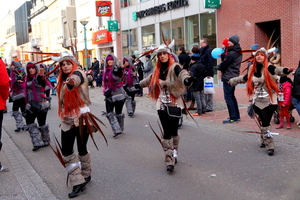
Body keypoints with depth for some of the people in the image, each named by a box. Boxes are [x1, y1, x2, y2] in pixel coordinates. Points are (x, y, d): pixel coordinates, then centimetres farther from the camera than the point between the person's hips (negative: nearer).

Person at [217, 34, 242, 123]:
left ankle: (233, 118, -3)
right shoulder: (238, 53, 12)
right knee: (232, 97, 18)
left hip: (228, 78, -10)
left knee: (228, 98, -5)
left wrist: (218, 67, 7)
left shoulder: (231, 53, -19)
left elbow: (223, 65, -14)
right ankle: (236, 116, 23)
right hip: (234, 77, 10)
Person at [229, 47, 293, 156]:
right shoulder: (252, 69, 8)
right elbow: (245, 78, 27)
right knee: (263, 122, 3)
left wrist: (286, 70, -50)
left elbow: (277, 70, -28)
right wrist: (232, 81, 39)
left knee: (265, 122, -9)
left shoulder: (268, 68, -8)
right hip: (257, 101, 4)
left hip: (268, 101, -4)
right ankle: (269, 145, 12)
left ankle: (268, 143, 0)